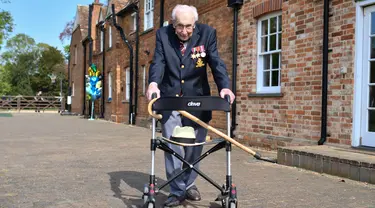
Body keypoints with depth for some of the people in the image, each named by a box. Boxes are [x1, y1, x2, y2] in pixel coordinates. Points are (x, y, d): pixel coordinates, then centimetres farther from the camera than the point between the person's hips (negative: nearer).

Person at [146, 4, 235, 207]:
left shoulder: (207, 33, -7)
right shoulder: (163, 34, -5)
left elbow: (216, 62, -14)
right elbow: (158, 62, -15)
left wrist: (224, 87, -31)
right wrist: (153, 83, -36)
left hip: (196, 98, 0)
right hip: (169, 98, 0)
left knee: (194, 145, 10)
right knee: (172, 146, 0)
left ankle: (189, 184, 31)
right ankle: (177, 191, 11)